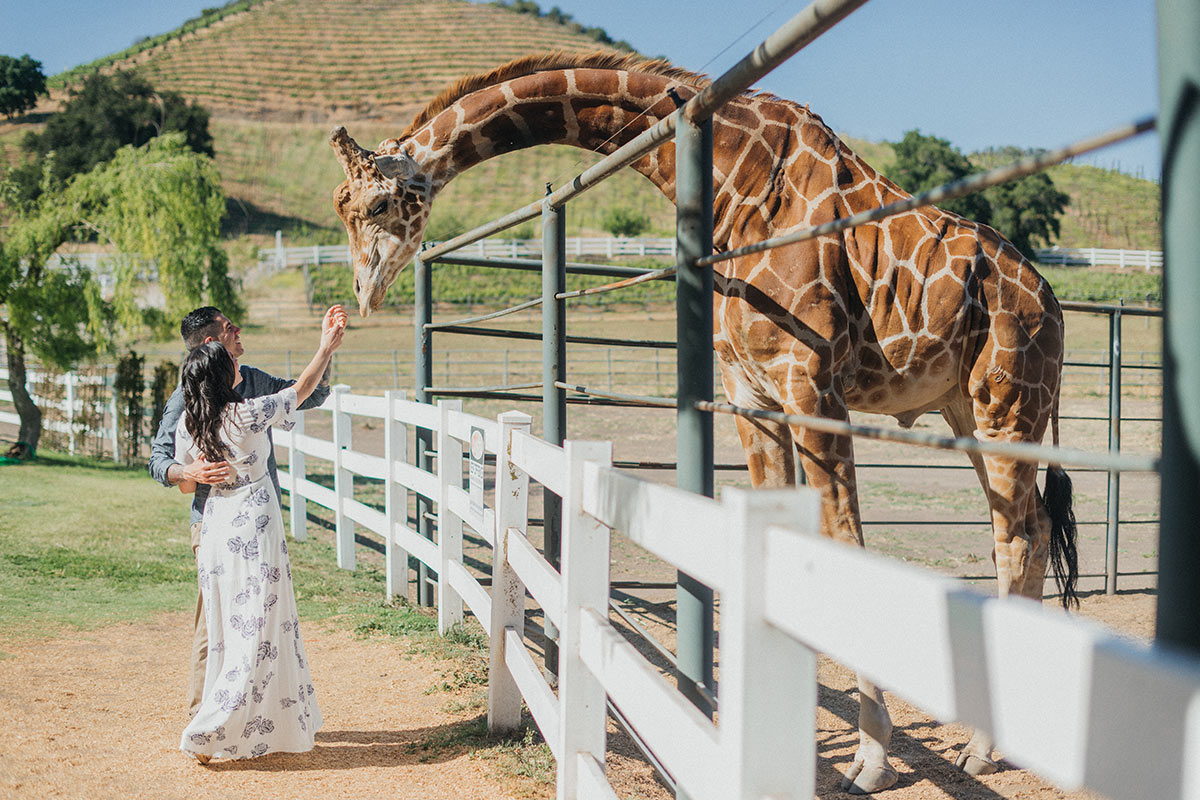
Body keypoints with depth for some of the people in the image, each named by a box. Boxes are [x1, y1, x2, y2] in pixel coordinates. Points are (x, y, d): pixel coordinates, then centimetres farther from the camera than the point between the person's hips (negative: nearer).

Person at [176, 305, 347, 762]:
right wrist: (327, 347, 8)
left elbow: (184, 485, 9)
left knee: (229, 629, 13)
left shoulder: (188, 425, -1)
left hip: (215, 529, 7)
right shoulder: (247, 415, -16)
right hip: (253, 529, -7)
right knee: (257, 630, 0)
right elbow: (301, 391, -2)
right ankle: (207, 733, -2)